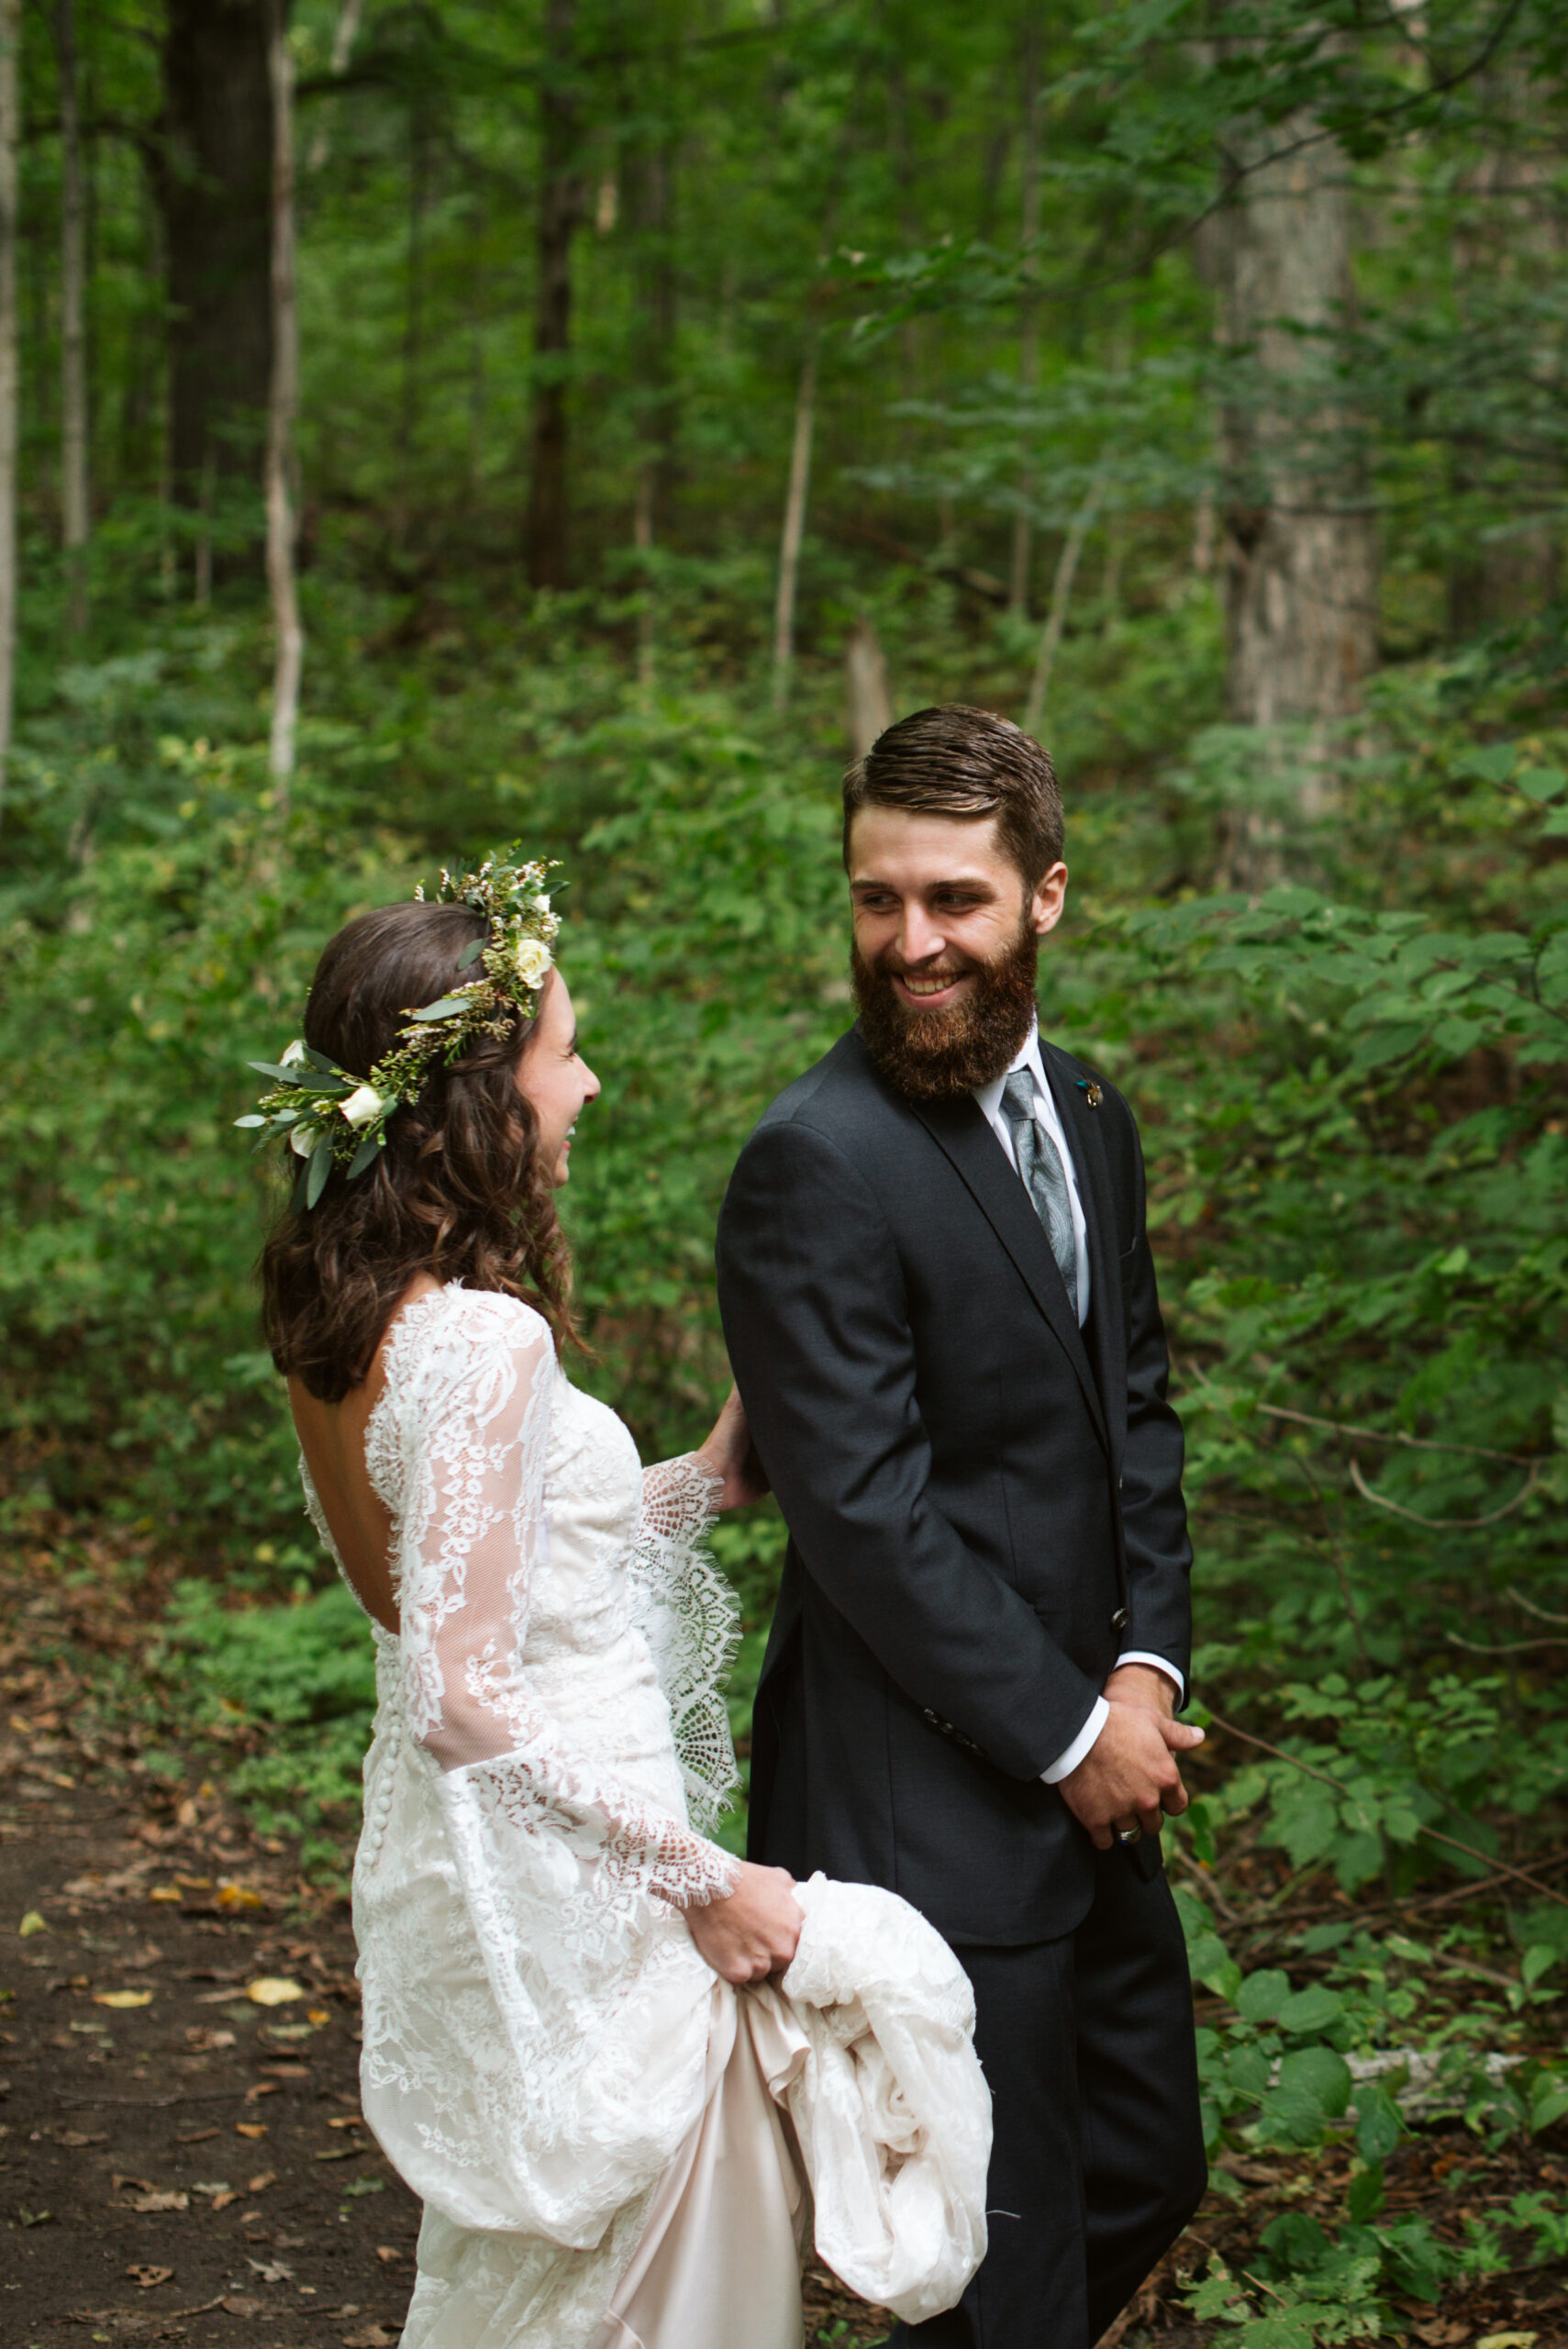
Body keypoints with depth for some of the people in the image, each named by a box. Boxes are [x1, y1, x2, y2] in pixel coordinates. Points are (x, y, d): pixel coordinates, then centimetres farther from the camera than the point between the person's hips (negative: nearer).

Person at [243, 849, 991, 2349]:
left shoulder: (345, 1314, 3)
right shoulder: (487, 1340, -25)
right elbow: (465, 1695, -26)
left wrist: (706, 1480, 12)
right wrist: (701, 1878, -18)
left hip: (462, 1868, 9)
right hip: (566, 1886, -9)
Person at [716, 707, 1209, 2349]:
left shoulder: (1085, 1116, 8)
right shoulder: (816, 1167, -18)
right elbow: (865, 1521, -20)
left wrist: (1146, 1664, -1)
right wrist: (1066, 1733, -13)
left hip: (1088, 1778, 8)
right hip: (934, 1812, -8)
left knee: (1148, 2174, 20)